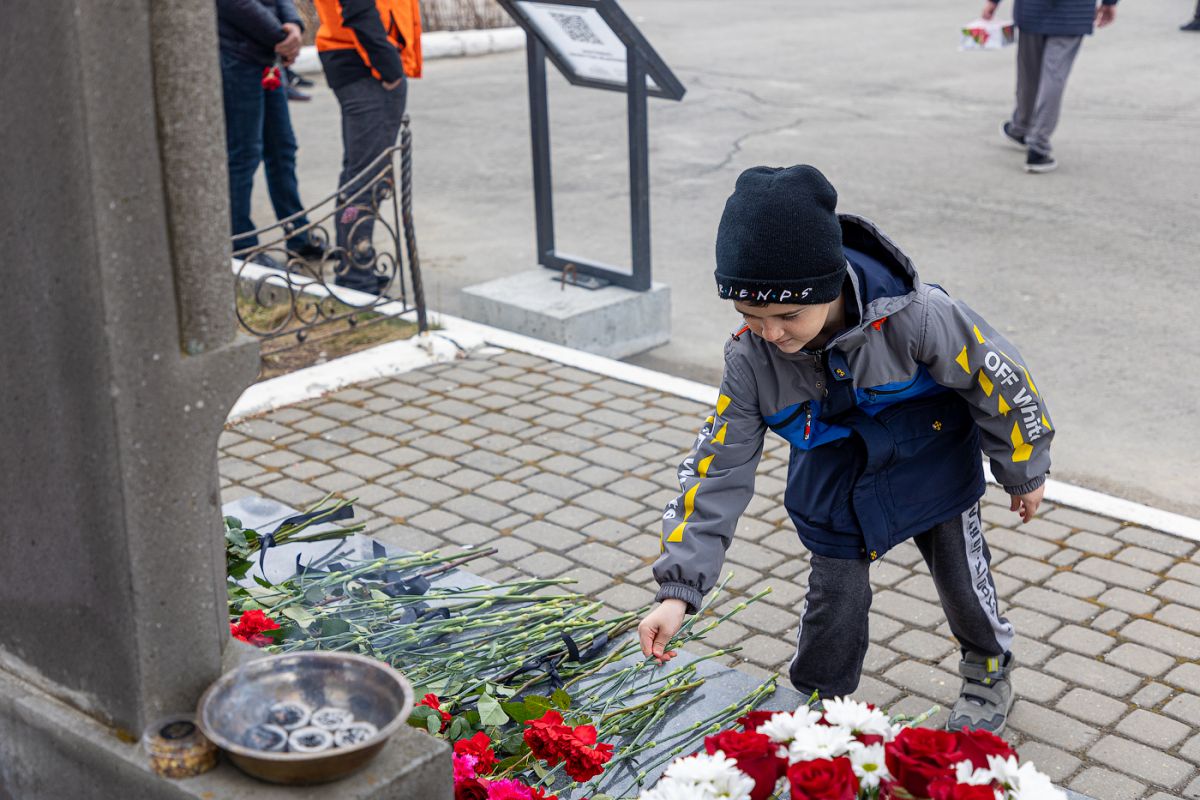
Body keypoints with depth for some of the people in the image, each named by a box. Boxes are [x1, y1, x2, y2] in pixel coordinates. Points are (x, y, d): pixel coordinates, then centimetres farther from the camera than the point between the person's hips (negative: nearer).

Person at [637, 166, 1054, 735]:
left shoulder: (915, 316, -38)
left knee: (964, 582, 16)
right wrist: (678, 591, -25)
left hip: (933, 473, -1)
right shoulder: (751, 358, -27)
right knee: (832, 606, 4)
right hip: (836, 495, 1)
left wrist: (1025, 471, -3)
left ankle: (990, 676, 48)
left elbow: (997, 382, -19)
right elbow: (717, 468, -21)